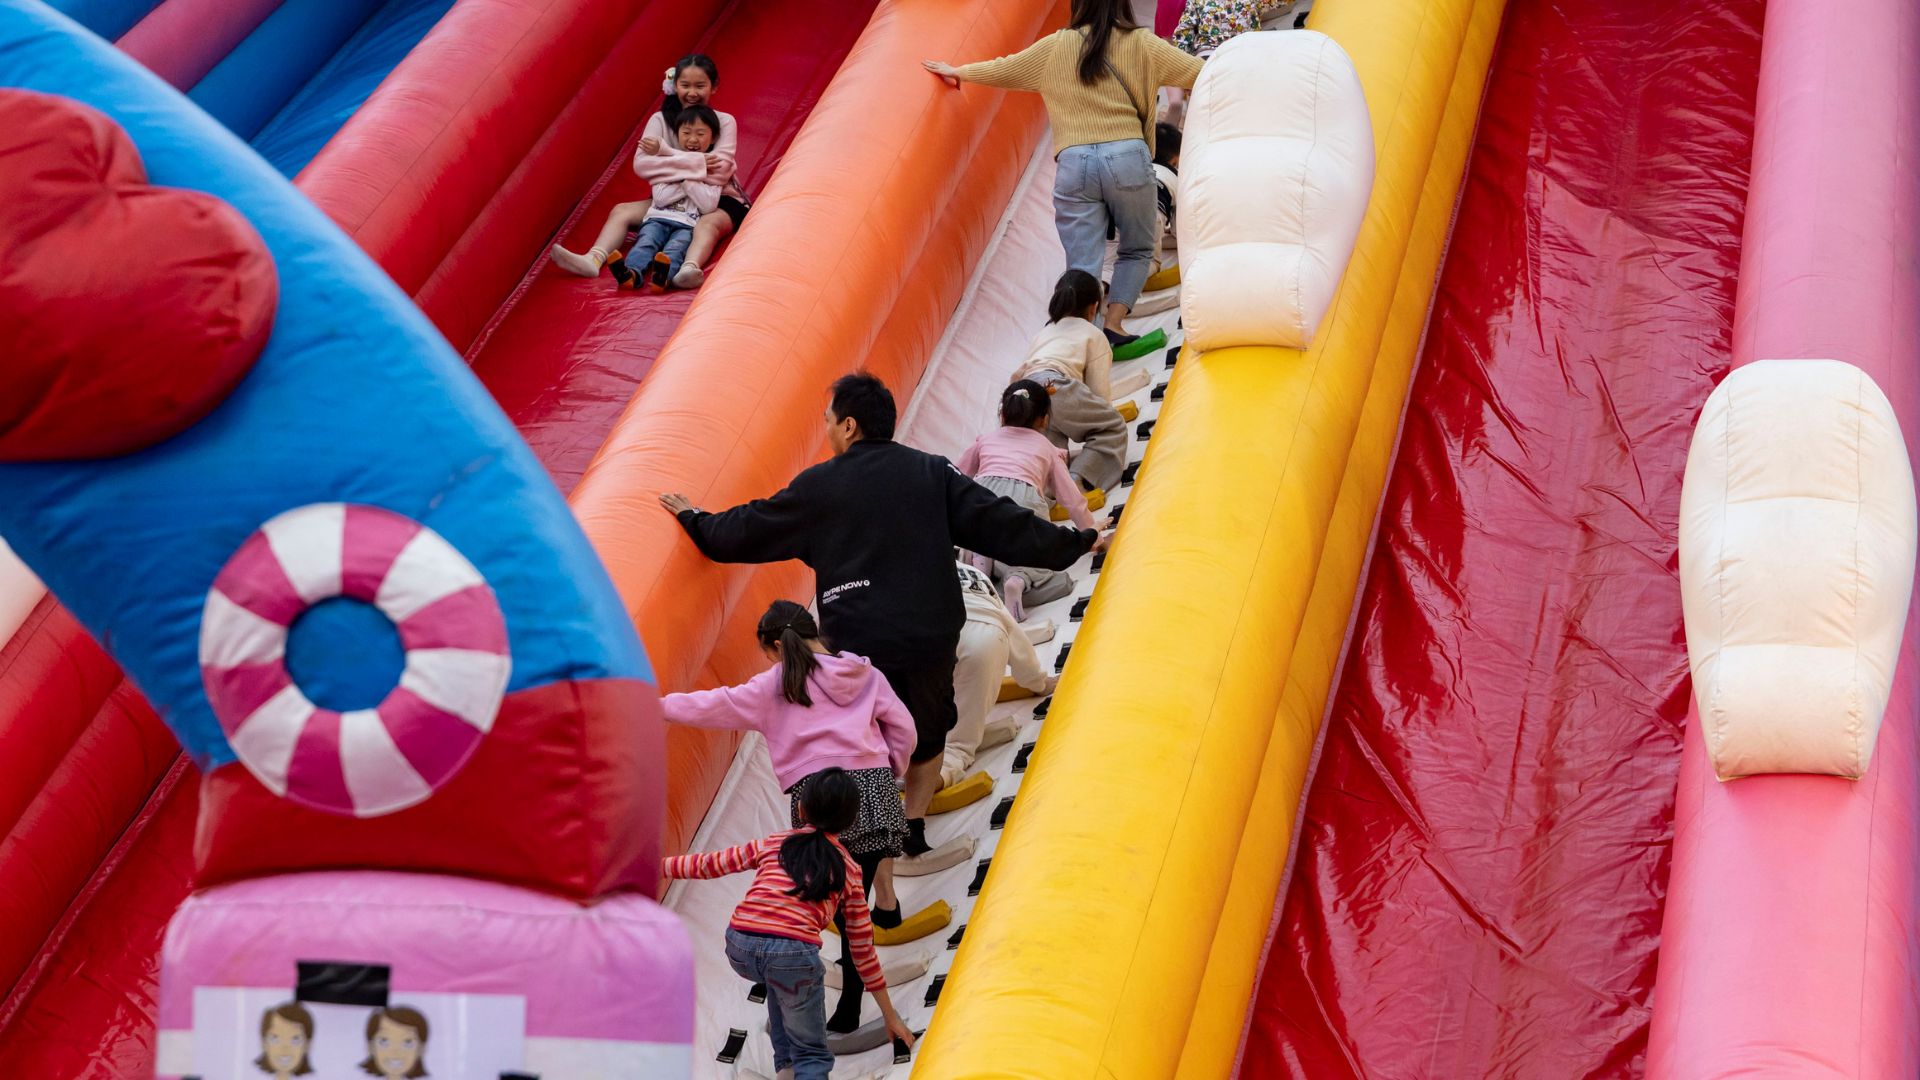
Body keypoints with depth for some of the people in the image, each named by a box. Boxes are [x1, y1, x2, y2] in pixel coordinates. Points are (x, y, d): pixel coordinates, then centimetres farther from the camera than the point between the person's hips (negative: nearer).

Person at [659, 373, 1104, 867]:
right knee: (927, 734, 24)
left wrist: (694, 520, 28)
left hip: (856, 645, -2)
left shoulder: (818, 487, 2)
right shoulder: (933, 472, 6)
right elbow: (997, 522, 6)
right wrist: (1075, 542, 15)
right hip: (931, 638, 2)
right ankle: (914, 824, 16)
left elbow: (748, 530, 10)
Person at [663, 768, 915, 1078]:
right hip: (794, 950, -2)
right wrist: (889, 1015, 32)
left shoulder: (772, 844, 22)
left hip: (740, 948, 2)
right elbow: (863, 948, 24)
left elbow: (708, 864, 27)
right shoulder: (847, 869, 20)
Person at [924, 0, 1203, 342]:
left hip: (1074, 163, 1)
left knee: (1082, 267, 0)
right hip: (1127, 156, -1)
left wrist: (958, 71, 41)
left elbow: (1002, 70, 24)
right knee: (1137, 250, 17)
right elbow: (1197, 72, 8)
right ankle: (1112, 326, 2)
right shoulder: (1140, 43, 7)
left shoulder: (1056, 46, 13)